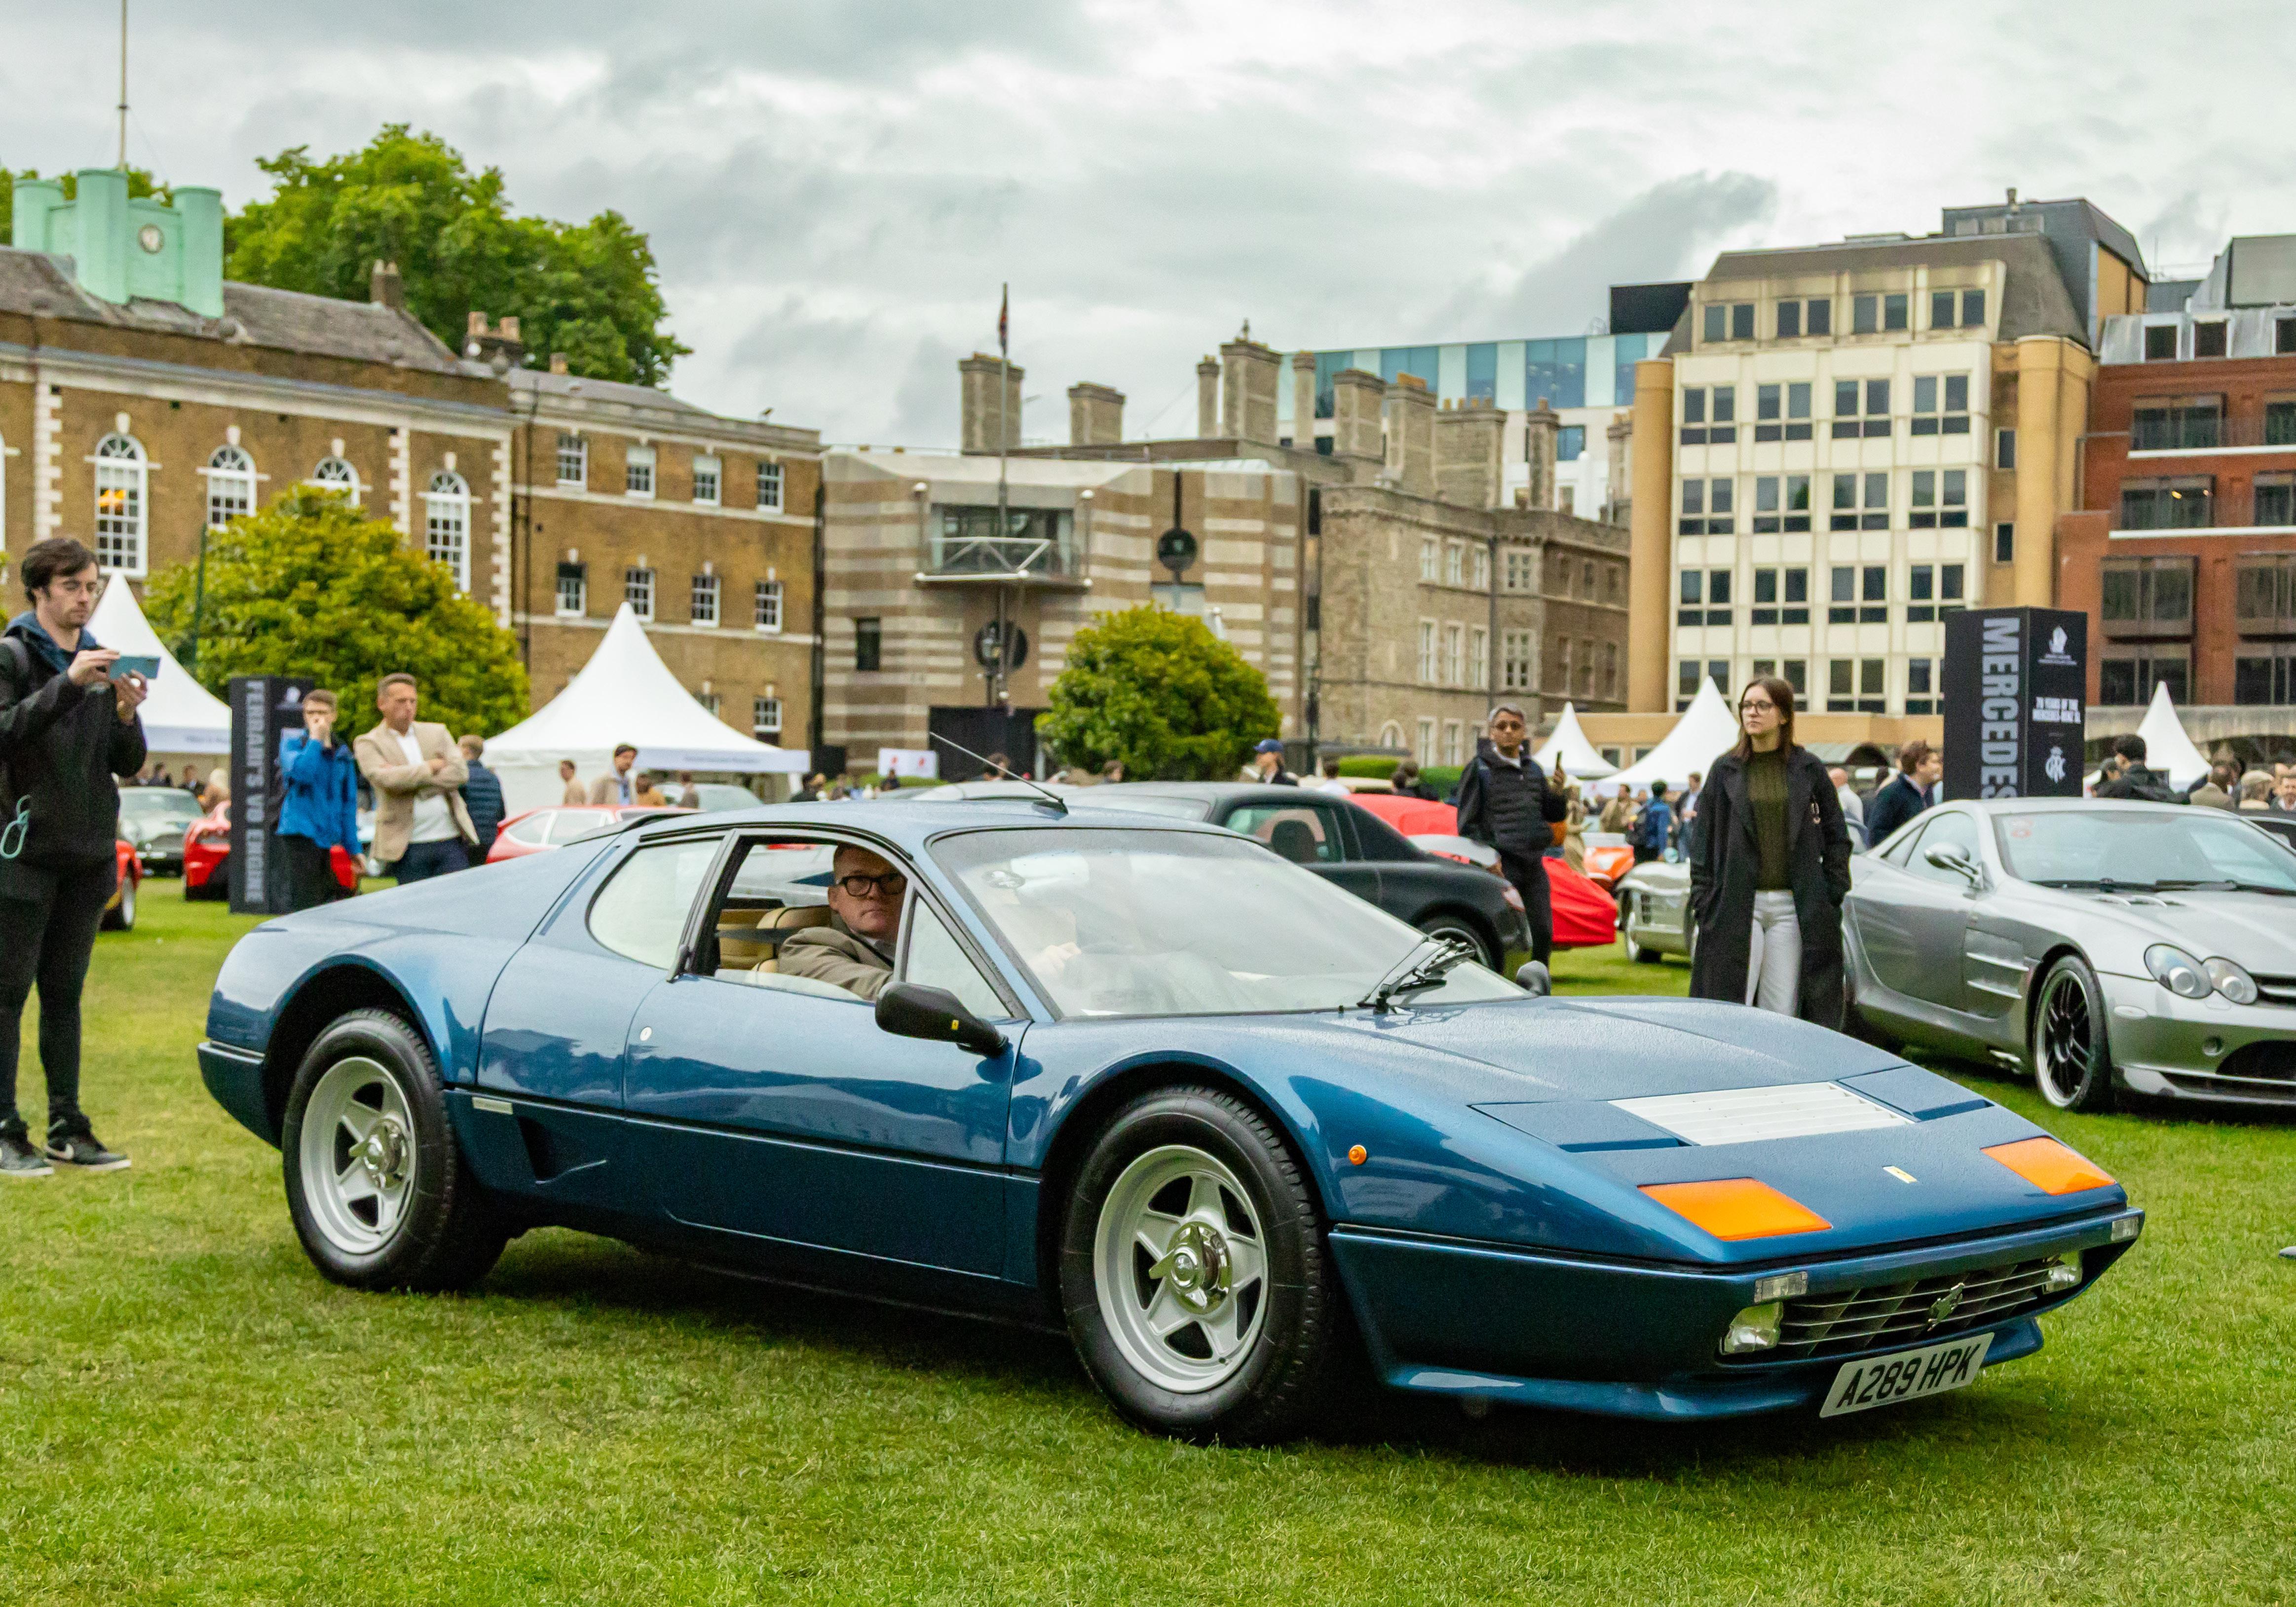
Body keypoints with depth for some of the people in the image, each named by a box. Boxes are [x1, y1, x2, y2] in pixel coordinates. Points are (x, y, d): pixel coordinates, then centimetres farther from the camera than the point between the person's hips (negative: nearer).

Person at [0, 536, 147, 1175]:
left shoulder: (100, 662, 14)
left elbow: (128, 764, 12)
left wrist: (127, 714, -7)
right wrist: (68, 685, -25)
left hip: (87, 857, 6)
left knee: (65, 995, 10)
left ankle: (68, 1129, 13)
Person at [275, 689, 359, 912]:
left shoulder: (343, 753, 15)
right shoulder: (292, 742, 1)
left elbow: (349, 802, 18)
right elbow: (301, 771, -21)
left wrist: (353, 848, 15)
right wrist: (315, 739, -12)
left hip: (326, 837, 6)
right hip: (299, 833, -6)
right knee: (304, 902, -13)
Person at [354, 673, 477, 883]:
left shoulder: (437, 733, 14)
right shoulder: (368, 744, 2)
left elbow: (459, 773, -1)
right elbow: (387, 779, -16)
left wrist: (408, 777, -10)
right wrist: (431, 767, -5)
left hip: (452, 842, 3)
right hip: (408, 848, -3)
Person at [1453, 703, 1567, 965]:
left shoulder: (1533, 769, 15)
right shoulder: (1479, 769, -2)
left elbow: (1553, 815, 20)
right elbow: (1467, 823, -4)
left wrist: (1558, 792, -1)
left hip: (1534, 865, 6)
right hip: (1501, 865, -6)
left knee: (1543, 933, 5)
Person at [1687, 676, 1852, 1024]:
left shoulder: (1808, 769, 7)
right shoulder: (1726, 770, 8)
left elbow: (1837, 838, 10)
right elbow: (1703, 840, 7)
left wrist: (1832, 896, 2)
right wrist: (1702, 898, -1)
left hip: (1792, 907, 0)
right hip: (1736, 907, 0)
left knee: (1781, 1016, 2)